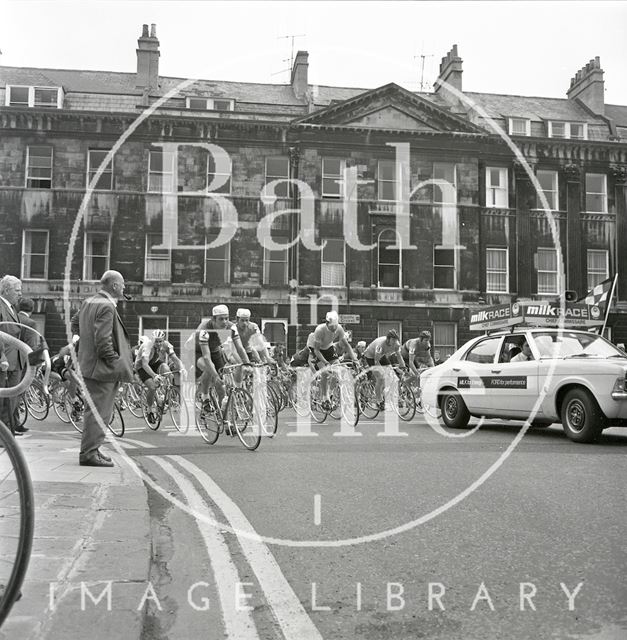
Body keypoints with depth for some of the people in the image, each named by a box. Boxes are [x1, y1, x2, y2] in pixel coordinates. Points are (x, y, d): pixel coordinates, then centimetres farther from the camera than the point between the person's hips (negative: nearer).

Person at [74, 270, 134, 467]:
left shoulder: (87, 302, 12)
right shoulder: (106, 307, -18)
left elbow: (78, 328, 19)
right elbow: (103, 341, -23)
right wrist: (116, 364, -15)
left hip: (88, 365, 10)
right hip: (103, 369, -10)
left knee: (94, 411, 18)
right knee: (99, 412, -3)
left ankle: (91, 450, 28)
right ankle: (89, 453, 2)